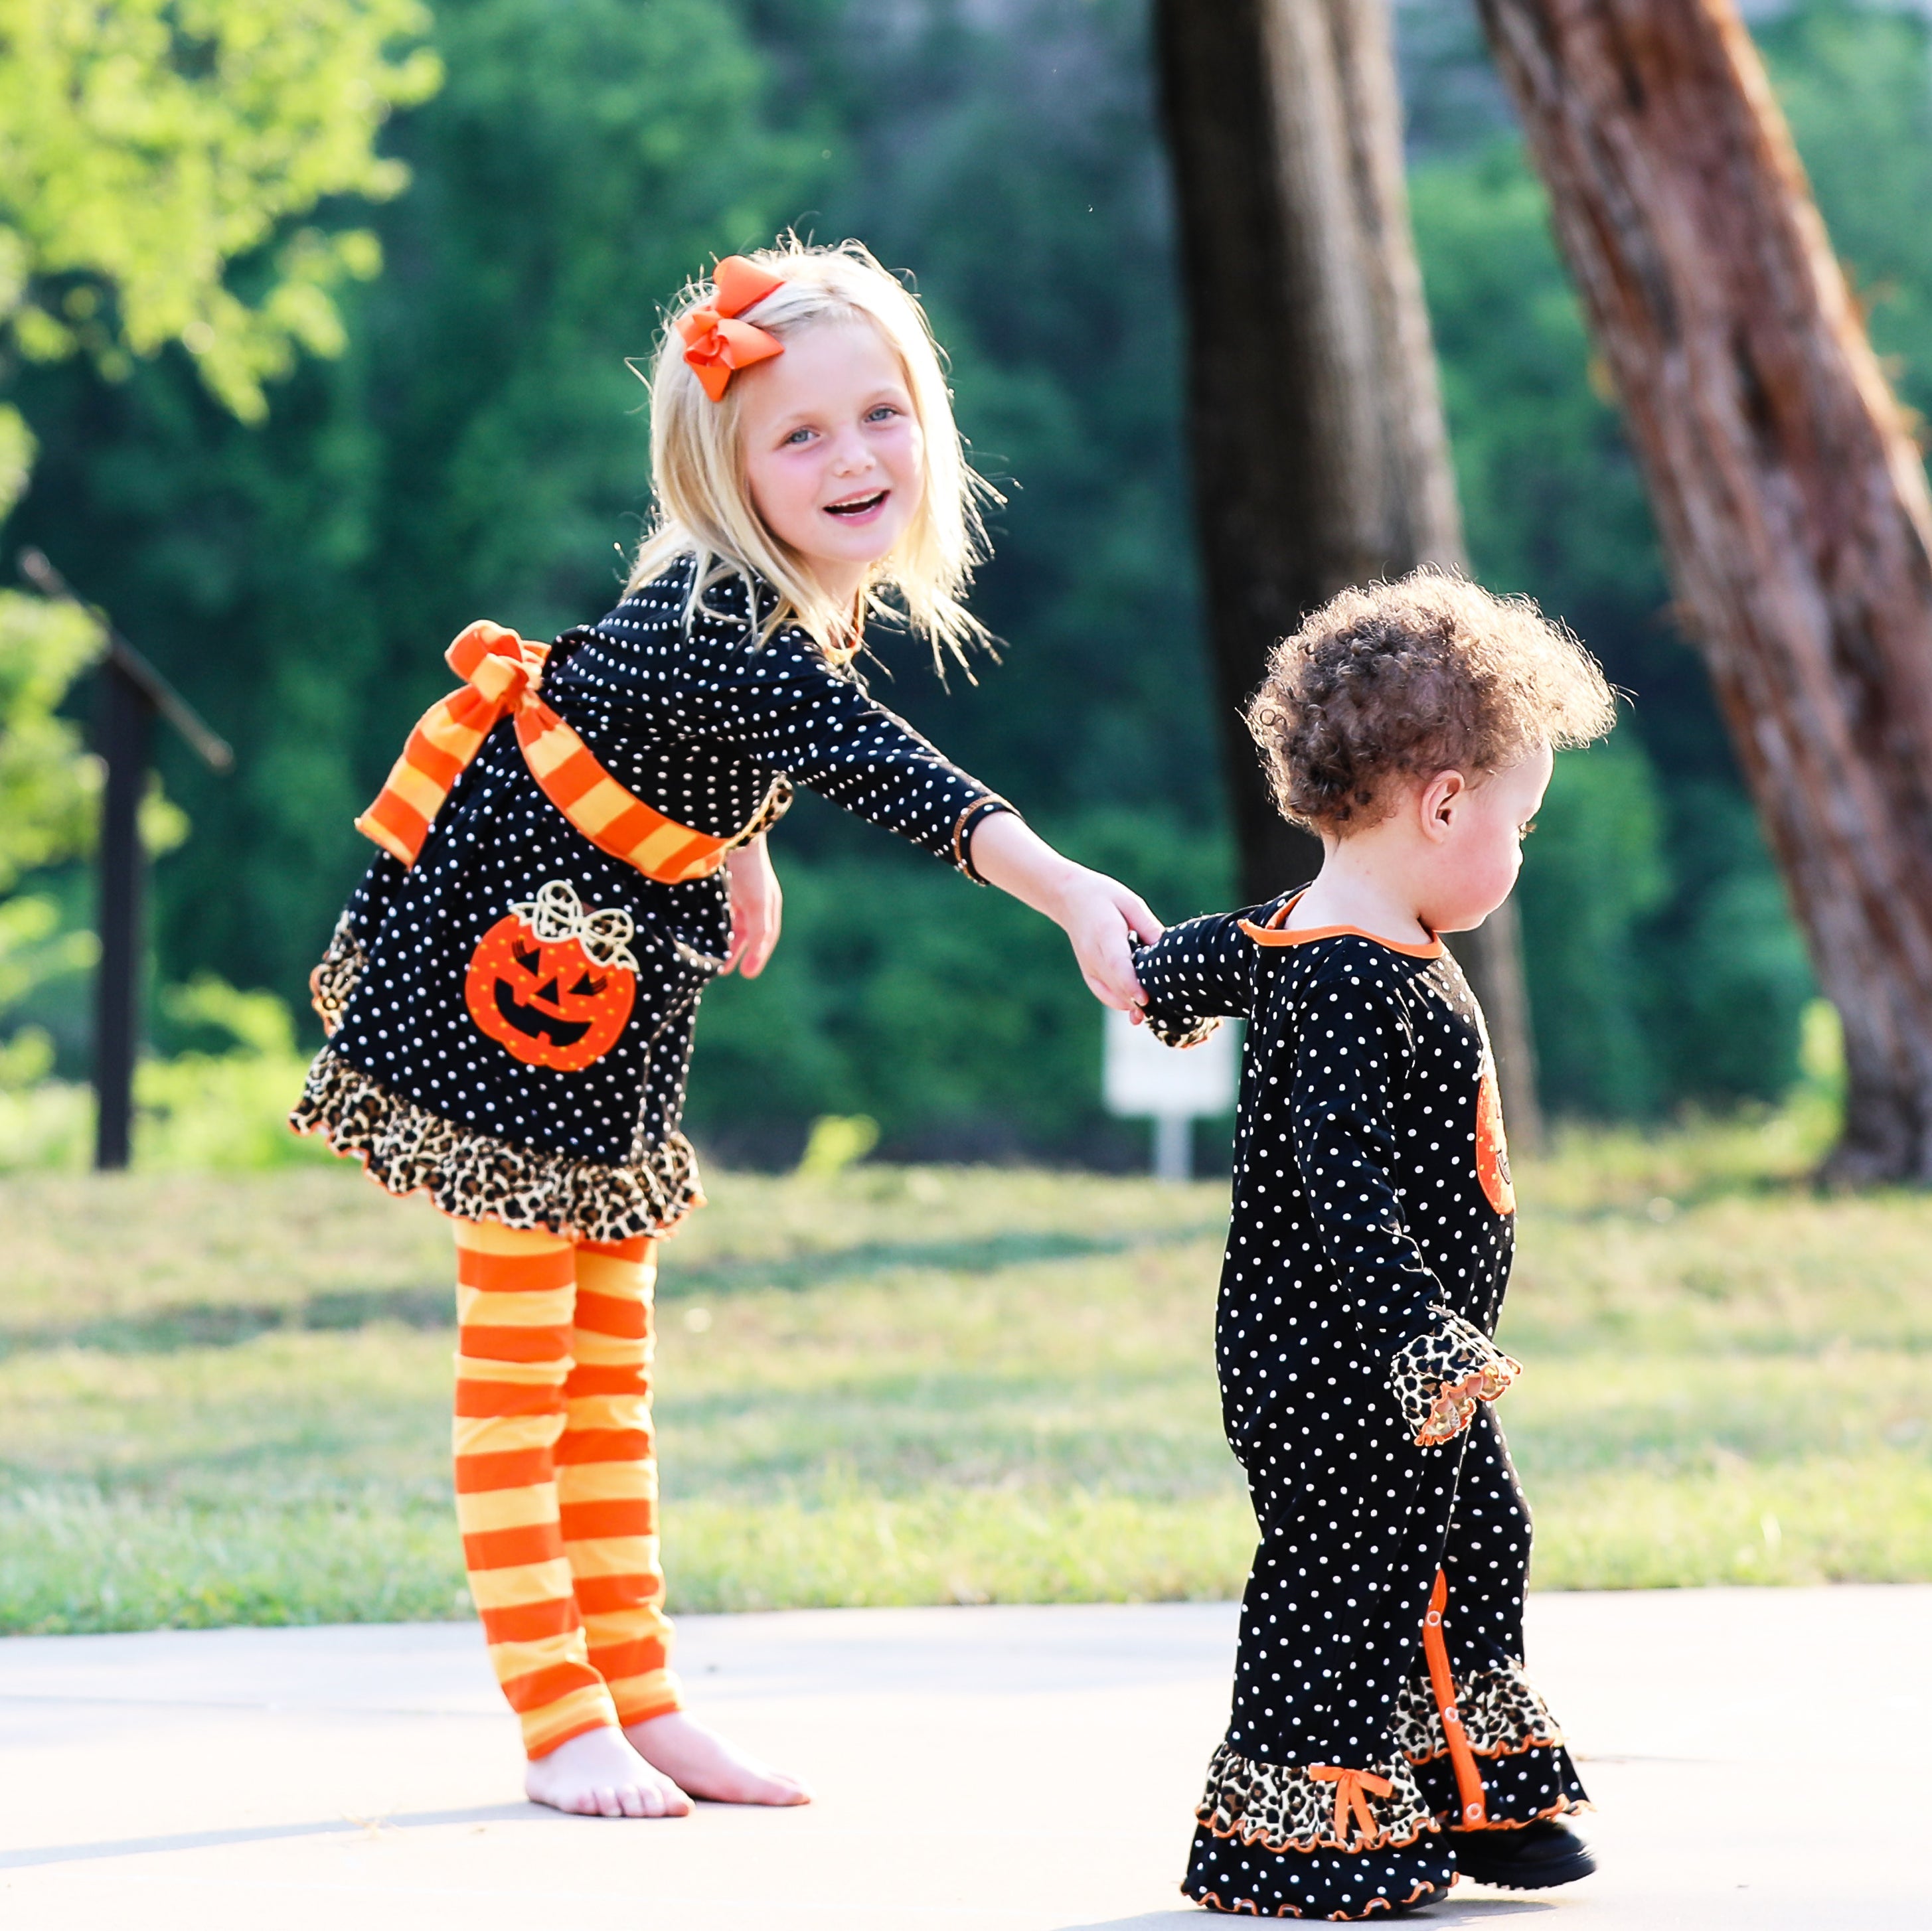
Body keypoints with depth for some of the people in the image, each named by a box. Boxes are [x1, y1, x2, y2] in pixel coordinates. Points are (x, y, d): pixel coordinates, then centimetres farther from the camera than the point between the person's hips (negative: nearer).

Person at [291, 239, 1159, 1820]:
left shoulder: (810, 608, -3)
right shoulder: (724, 624, -32)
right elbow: (871, 765, -48)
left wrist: (740, 850, 26)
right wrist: (1061, 886, -58)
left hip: (612, 986, 9)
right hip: (499, 960, -9)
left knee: (609, 1349, 13)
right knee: (519, 1348, -2)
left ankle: (641, 1701, 17)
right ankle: (557, 1717, 1)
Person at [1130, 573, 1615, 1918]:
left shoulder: (1294, 939, 8)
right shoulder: (1355, 986, -24)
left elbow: (1201, 957, 29)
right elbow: (1340, 1174, -33)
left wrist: (1171, 993, 53)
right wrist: (1418, 1329, -38)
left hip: (1411, 1358, 11)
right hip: (1339, 1373, -11)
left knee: (1477, 1551, 18)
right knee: (1344, 1583, -4)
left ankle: (1469, 1801, 29)